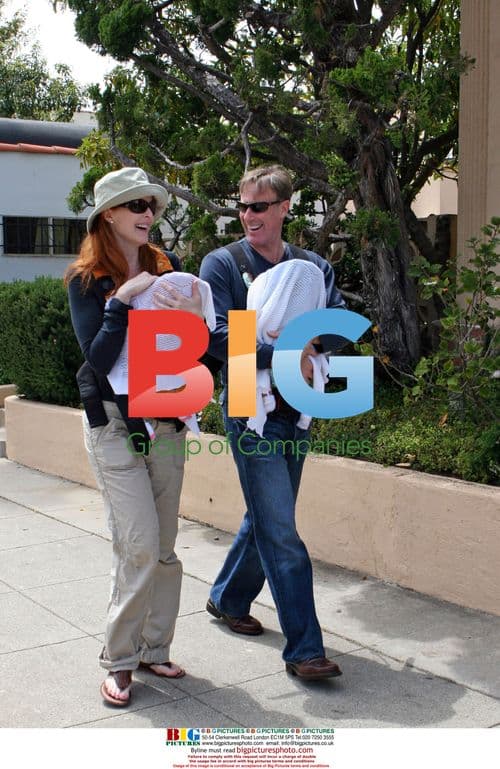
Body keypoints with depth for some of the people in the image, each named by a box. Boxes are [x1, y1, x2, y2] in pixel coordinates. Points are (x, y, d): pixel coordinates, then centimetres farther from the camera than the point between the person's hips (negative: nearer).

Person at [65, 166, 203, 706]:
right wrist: (123, 299, -21)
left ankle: (153, 649, 21)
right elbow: (98, 358, -15)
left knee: (164, 546, 8)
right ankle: (119, 660, 6)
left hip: (165, 422, 5)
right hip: (114, 424, -5)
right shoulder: (86, 280, -5)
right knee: (140, 545, -10)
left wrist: (193, 314, -14)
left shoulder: (166, 270, 6)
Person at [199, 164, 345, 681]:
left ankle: (228, 599, 39)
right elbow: (216, 335, -16)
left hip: (297, 408, 5)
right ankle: (304, 649, -1)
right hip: (250, 407, -5)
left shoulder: (313, 266, 9)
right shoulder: (221, 264, -4)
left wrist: (310, 342, -21)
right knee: (280, 531, -7)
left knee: (267, 518, 17)